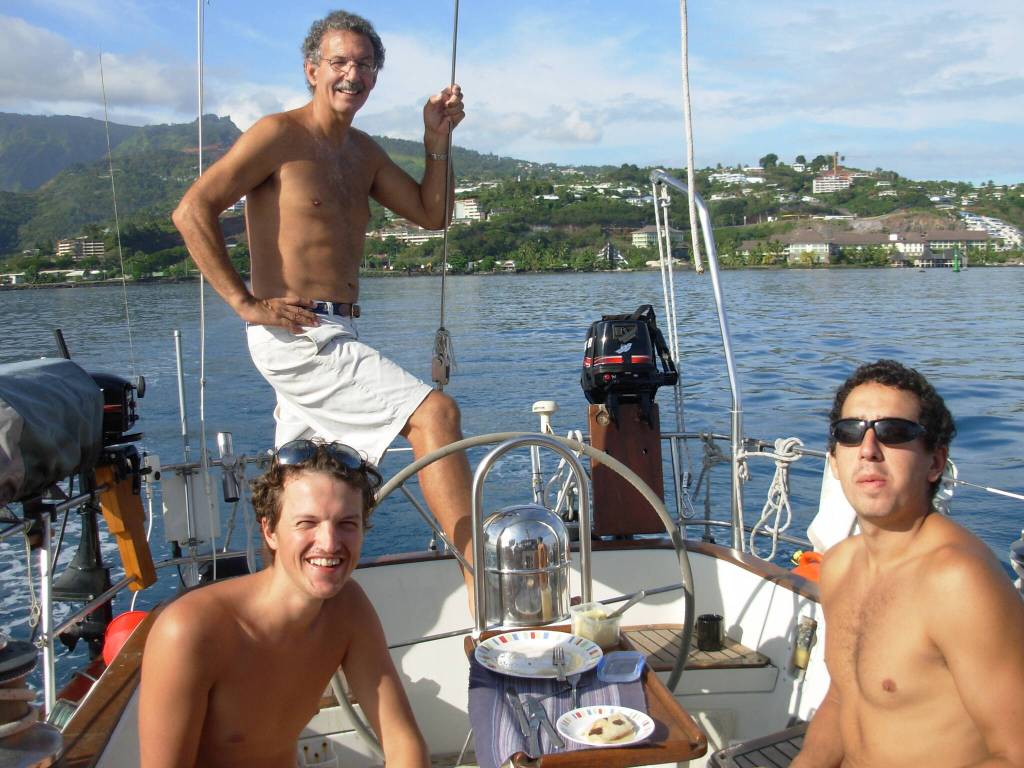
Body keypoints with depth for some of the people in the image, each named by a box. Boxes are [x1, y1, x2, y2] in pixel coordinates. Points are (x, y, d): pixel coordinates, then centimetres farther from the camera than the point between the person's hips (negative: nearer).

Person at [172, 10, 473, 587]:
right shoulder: (280, 134, -7)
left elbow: (432, 214, 16)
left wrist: (437, 140, 4)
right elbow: (192, 211, -12)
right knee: (436, 413, -20)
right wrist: (245, 303, -16)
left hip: (333, 336, 9)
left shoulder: (363, 151, 18)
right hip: (297, 336, -9)